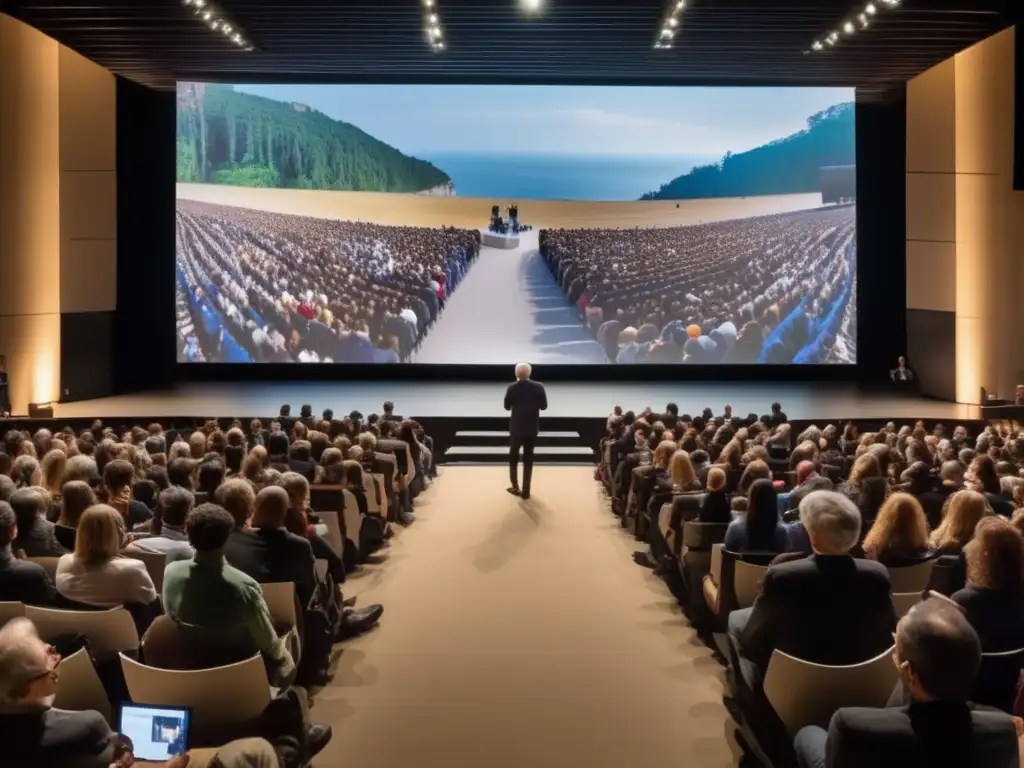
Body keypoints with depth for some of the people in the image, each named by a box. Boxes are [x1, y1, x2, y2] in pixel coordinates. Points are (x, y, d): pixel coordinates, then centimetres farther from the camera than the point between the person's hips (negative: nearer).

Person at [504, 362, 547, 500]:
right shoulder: (539, 387, -11)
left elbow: (507, 407, -4)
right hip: (532, 428, 1)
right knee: (528, 458, 10)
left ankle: (515, 487, 21)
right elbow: (544, 406, -4)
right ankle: (526, 490, 12)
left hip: (517, 428, -1)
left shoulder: (512, 388, -14)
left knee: (514, 456, 18)